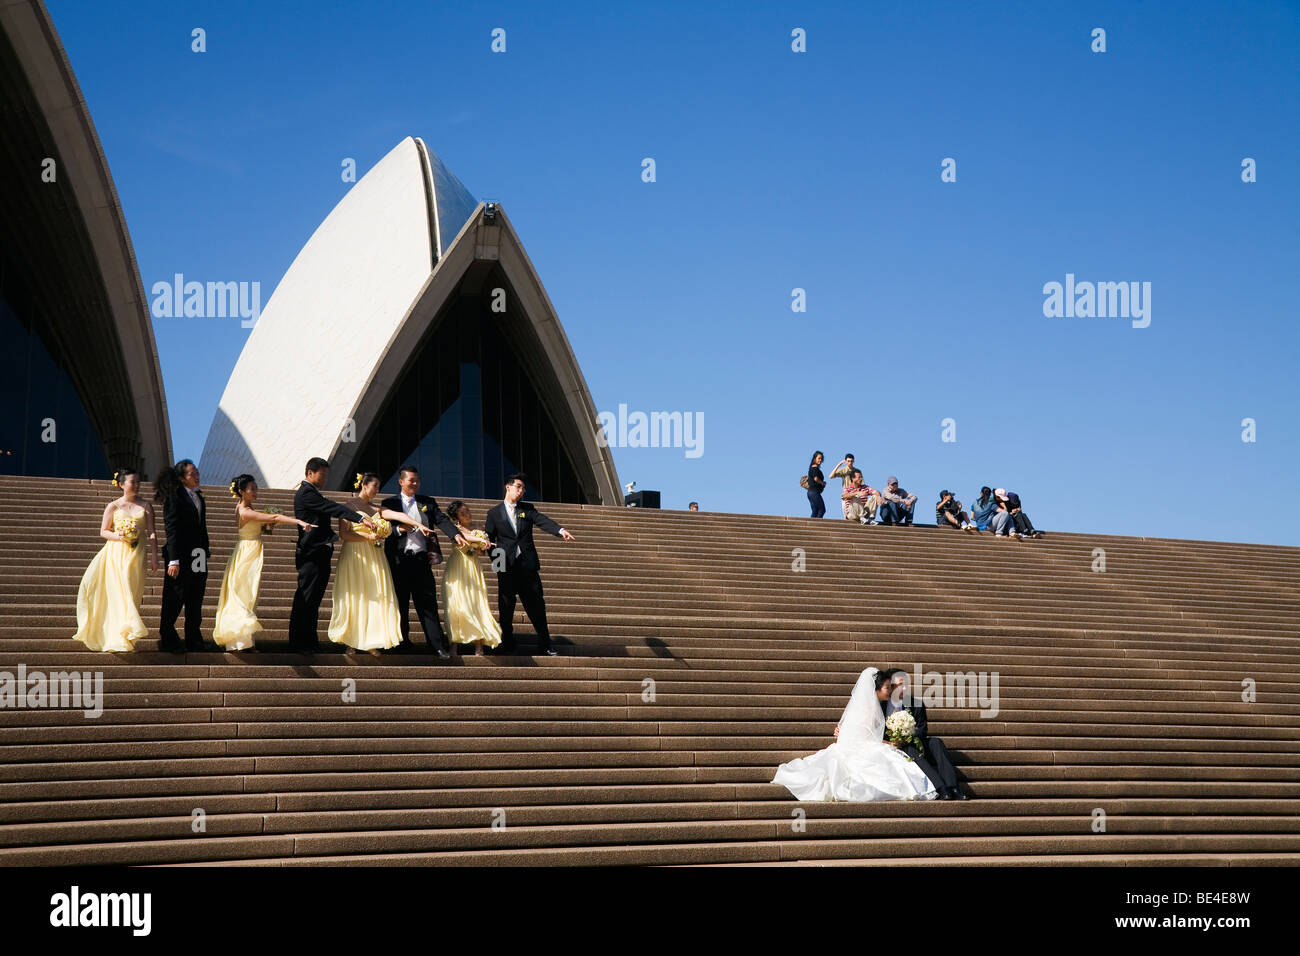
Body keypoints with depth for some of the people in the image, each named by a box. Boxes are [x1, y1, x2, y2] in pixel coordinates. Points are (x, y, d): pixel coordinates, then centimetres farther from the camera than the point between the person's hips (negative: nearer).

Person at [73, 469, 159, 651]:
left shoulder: (145, 506, 9)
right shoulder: (113, 506, 5)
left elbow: (152, 533, 6)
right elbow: (103, 532, 7)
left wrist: (154, 556, -3)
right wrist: (118, 536, -13)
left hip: (136, 554, 2)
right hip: (116, 553, -2)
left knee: (133, 594, -3)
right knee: (119, 592, -10)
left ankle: (129, 638, 1)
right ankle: (120, 639, -6)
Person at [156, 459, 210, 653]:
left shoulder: (198, 496, 13)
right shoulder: (174, 497, -11)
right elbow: (171, 529, -16)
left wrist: (207, 552, 16)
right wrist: (173, 561, -20)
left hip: (198, 556, 8)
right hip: (181, 556, -8)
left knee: (195, 602, 11)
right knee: (175, 599, 0)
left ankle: (194, 641, 18)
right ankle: (167, 639, 9)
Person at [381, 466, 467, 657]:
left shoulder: (427, 503, 13)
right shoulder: (390, 503, 9)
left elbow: (442, 520, -1)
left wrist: (456, 535, -18)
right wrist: (399, 530, -16)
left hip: (421, 559, 1)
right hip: (399, 560, -1)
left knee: (428, 602, -2)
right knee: (400, 603, 5)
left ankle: (437, 644, -5)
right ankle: (402, 641, 15)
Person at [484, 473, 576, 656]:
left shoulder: (527, 509, 11)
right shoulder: (495, 513, 7)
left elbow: (542, 521, -5)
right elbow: (488, 538, 9)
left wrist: (561, 531, -24)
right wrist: (495, 559, -4)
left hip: (528, 565, 2)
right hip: (507, 567, -2)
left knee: (536, 604, 2)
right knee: (506, 608, 2)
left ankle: (545, 644, 8)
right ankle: (507, 646, 10)